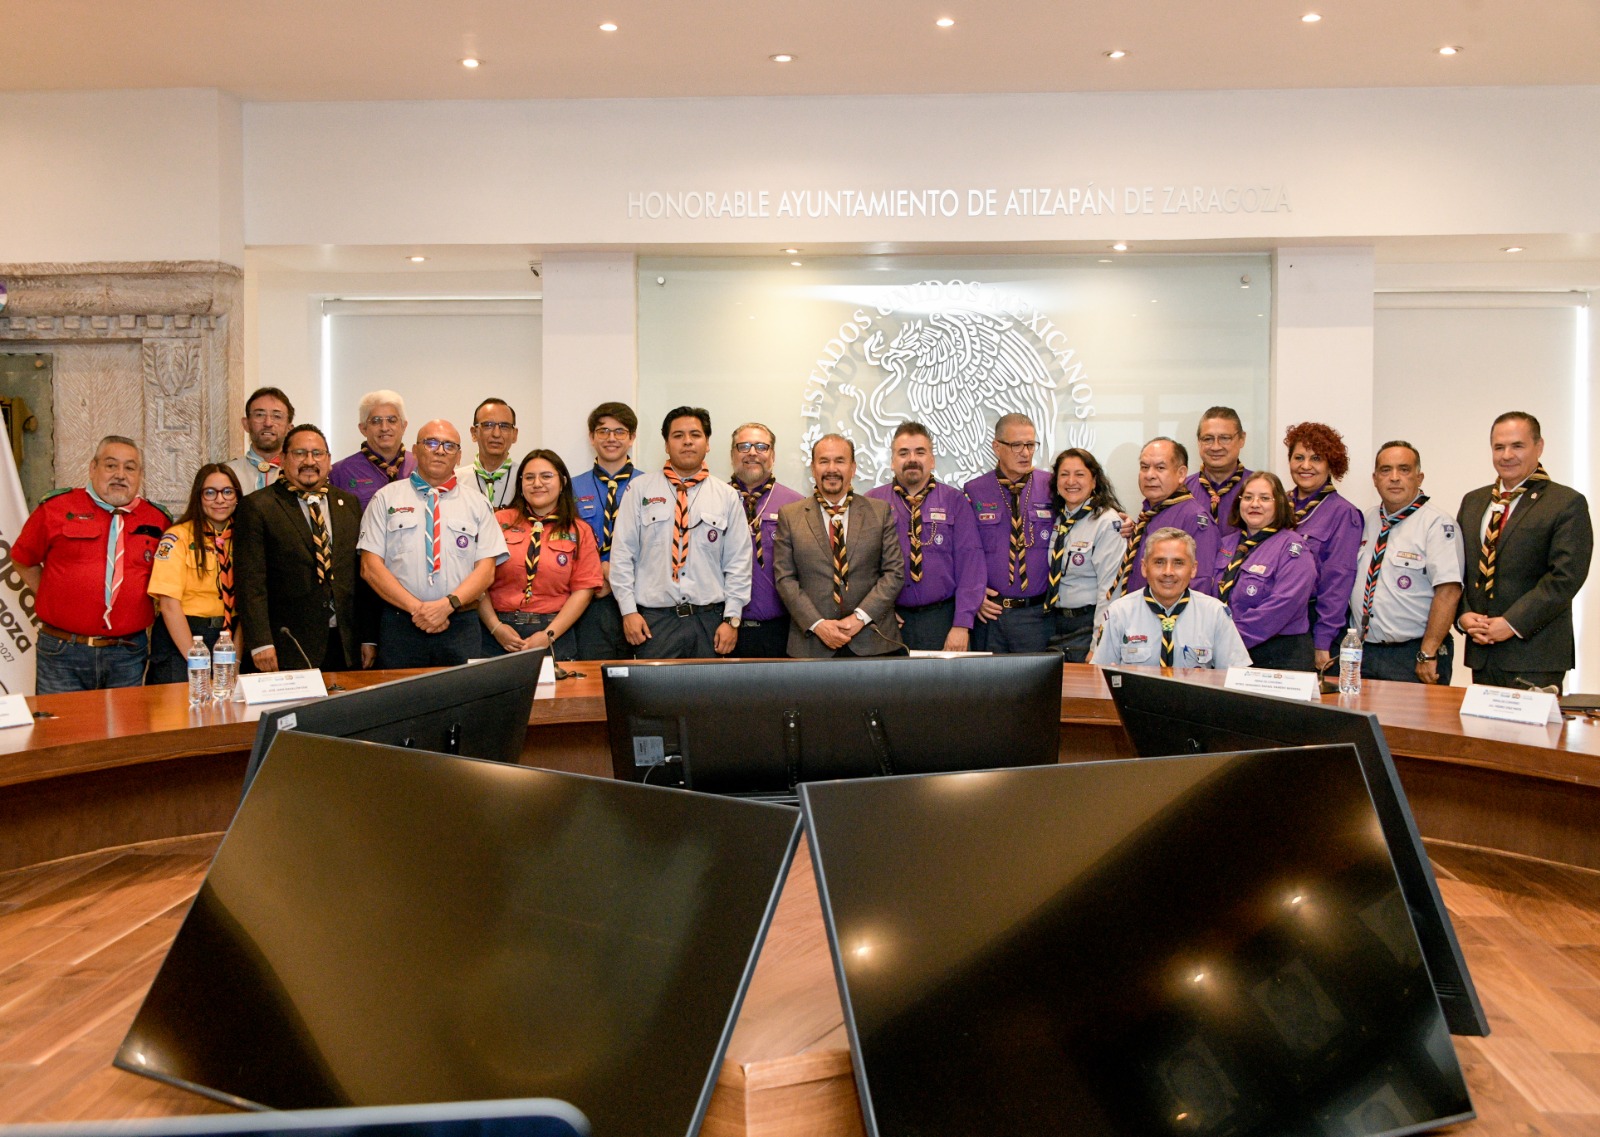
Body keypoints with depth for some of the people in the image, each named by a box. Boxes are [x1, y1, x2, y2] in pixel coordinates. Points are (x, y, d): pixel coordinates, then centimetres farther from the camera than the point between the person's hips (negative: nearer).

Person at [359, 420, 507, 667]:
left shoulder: (476, 503, 12)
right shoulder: (386, 498, 9)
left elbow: (486, 570, 3)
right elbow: (370, 567, 1)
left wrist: (448, 604, -13)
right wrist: (415, 608, -11)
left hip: (460, 625, 1)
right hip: (399, 624, -1)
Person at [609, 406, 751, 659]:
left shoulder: (727, 496, 7)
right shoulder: (641, 489, 5)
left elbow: (738, 562, 5)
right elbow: (622, 553, 3)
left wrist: (732, 619, -2)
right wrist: (628, 610, -4)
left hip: (709, 622, 1)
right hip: (654, 620, -1)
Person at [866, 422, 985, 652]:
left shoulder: (955, 501, 4)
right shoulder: (872, 503, 6)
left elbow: (970, 562, -2)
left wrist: (962, 625, -9)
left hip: (943, 619, 0)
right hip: (891, 621, 0)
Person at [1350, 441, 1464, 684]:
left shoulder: (1437, 524, -9)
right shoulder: (1367, 520, 10)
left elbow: (1448, 591, -17)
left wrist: (1427, 655, -19)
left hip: (1412, 655, -5)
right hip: (1362, 652, 5)